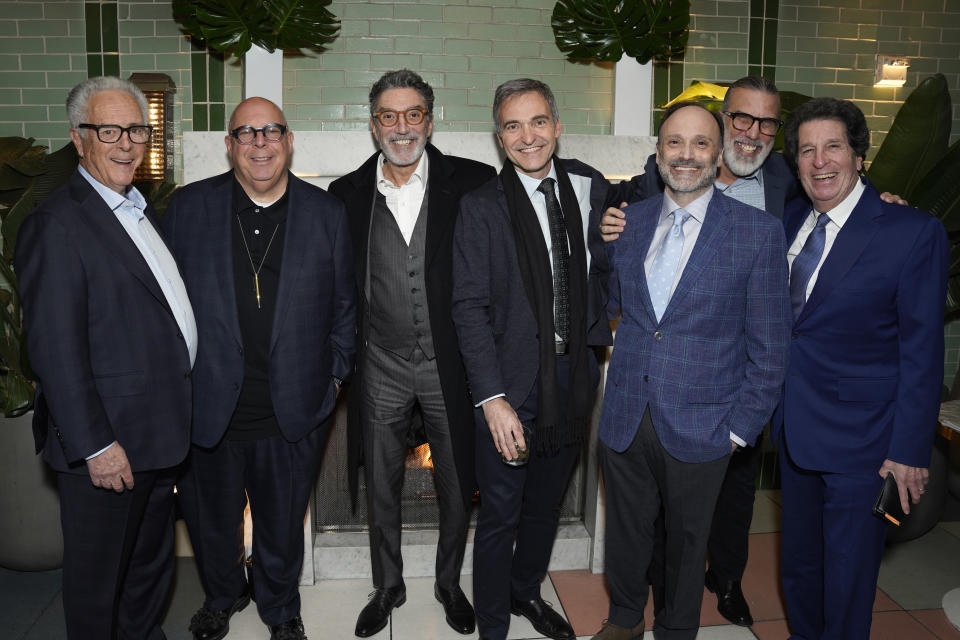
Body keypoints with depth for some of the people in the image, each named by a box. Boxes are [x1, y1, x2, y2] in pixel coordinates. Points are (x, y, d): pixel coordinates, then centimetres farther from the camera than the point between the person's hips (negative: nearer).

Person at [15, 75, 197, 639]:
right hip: (109, 445, -8)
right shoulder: (57, 224, -16)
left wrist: (176, 422, 13)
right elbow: (56, 351, -20)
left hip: (161, 433, 9)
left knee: (152, 565, 25)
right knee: (98, 579, 11)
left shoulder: (142, 209, 11)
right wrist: (95, 445, -21)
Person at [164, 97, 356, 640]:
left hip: (294, 412, 0)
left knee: (283, 524, 17)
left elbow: (344, 305, 5)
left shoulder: (327, 212, 0)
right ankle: (223, 595, 50)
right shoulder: (188, 207, 0)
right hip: (207, 408, 1)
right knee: (212, 519, 20)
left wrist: (334, 376, 1)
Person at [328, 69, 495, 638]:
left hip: (450, 363, -1)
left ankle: (450, 583, 39)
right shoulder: (348, 194, 1)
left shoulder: (472, 183, -5)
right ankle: (388, 587, 39)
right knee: (382, 488, 16)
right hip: (381, 367, 2)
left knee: (457, 486, 13)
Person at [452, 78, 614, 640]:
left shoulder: (592, 188, 3)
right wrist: (492, 397, -19)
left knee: (546, 506, 21)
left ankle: (526, 592, 45)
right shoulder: (483, 206, -10)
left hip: (576, 374, 4)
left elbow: (604, 269, 16)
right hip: (513, 381, -4)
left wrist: (600, 333, 2)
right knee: (500, 514, 9)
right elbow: (470, 308, -14)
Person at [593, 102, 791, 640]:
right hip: (625, 419, 3)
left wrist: (740, 428, -8)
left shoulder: (759, 232, -8)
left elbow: (769, 347, -7)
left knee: (687, 543, 18)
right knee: (626, 534, 20)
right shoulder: (629, 221, 3)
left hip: (699, 427, -3)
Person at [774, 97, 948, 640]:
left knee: (847, 579, 9)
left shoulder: (914, 232, -13)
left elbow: (922, 350, -13)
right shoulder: (792, 220, 4)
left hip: (861, 441, -5)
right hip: (796, 427, 6)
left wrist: (909, 451, -14)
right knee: (799, 563, 22)